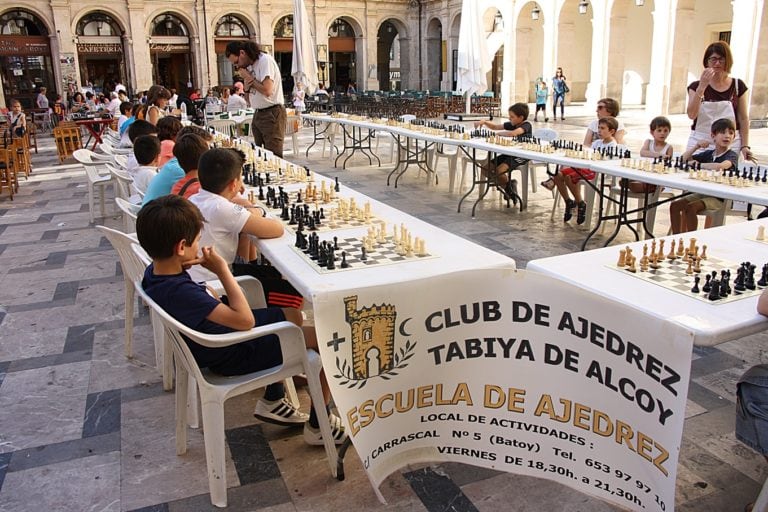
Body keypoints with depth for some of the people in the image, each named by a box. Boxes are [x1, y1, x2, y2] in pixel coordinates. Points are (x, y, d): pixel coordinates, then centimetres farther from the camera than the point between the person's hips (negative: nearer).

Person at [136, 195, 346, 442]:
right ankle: (318, 425, 10)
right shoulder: (181, 292, -37)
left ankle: (272, 401, 29)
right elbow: (245, 320, -34)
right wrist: (222, 270, -27)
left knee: (293, 315, 24)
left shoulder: (154, 273, -7)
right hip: (234, 356, -10)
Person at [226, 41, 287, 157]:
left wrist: (250, 78, -9)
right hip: (258, 113, 9)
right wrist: (247, 79, -1)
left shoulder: (265, 60, -13)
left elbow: (267, 90, -23)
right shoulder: (249, 65, 13)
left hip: (272, 113, -9)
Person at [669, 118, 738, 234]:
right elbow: (683, 160, 11)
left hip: (719, 198, -7)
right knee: (674, 205, -6)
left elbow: (721, 166, -30)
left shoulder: (732, 155, -7)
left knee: (689, 208, -28)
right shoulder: (708, 154, 11)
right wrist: (696, 146, -3)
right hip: (703, 192, 7)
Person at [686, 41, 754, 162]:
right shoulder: (696, 86, 4)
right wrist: (702, 86, -17)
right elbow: (691, 115, -10)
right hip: (700, 142, 0)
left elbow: (743, 118, 8)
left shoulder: (738, 86, 7)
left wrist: (745, 146, 1)